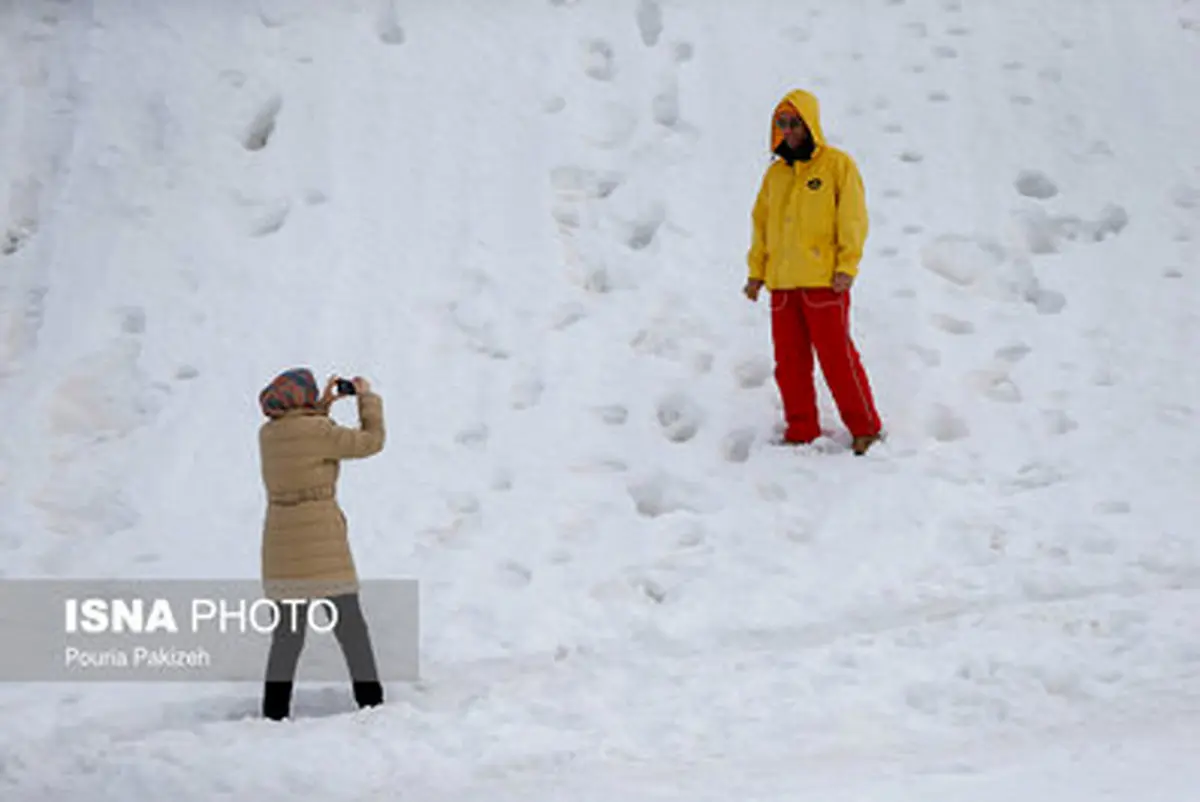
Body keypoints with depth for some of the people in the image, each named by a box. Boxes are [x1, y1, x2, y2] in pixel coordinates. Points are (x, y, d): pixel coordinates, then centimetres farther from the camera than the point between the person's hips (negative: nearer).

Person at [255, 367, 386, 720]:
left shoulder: (267, 433, 6)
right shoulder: (319, 431, -13)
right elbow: (371, 441, -4)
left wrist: (322, 406, 24)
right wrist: (367, 397, 9)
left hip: (281, 549, 5)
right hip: (322, 547, -5)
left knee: (287, 636, 13)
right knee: (351, 630, 6)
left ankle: (274, 712, 11)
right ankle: (371, 702, 8)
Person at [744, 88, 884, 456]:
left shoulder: (837, 164, 1)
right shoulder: (775, 172, 15)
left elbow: (852, 217, -4)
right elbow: (761, 222, 18)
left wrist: (847, 266, -12)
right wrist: (757, 270, 11)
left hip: (823, 281, -5)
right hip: (782, 282, 5)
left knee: (836, 356, -5)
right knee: (790, 361, 6)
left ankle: (865, 428, 5)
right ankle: (801, 432, 15)